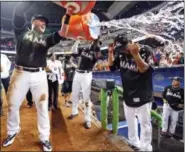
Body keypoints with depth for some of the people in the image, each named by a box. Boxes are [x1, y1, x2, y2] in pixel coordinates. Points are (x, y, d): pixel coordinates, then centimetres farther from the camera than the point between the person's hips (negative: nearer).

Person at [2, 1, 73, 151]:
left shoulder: (46, 39, 15)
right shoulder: (22, 32, 9)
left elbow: (62, 34, 2)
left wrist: (67, 17, -5)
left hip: (39, 75, 2)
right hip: (21, 73, -1)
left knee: (43, 106, 2)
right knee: (13, 105, 10)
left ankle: (44, 138, 16)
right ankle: (12, 131, 35)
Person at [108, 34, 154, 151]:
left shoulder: (145, 50, -16)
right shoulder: (121, 54, -1)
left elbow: (144, 70, -25)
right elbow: (112, 66, 6)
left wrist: (135, 54, -37)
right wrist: (111, 52, -7)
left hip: (143, 95, -6)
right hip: (128, 94, 6)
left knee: (145, 123, 1)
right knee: (130, 121, 21)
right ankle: (134, 142, 42)